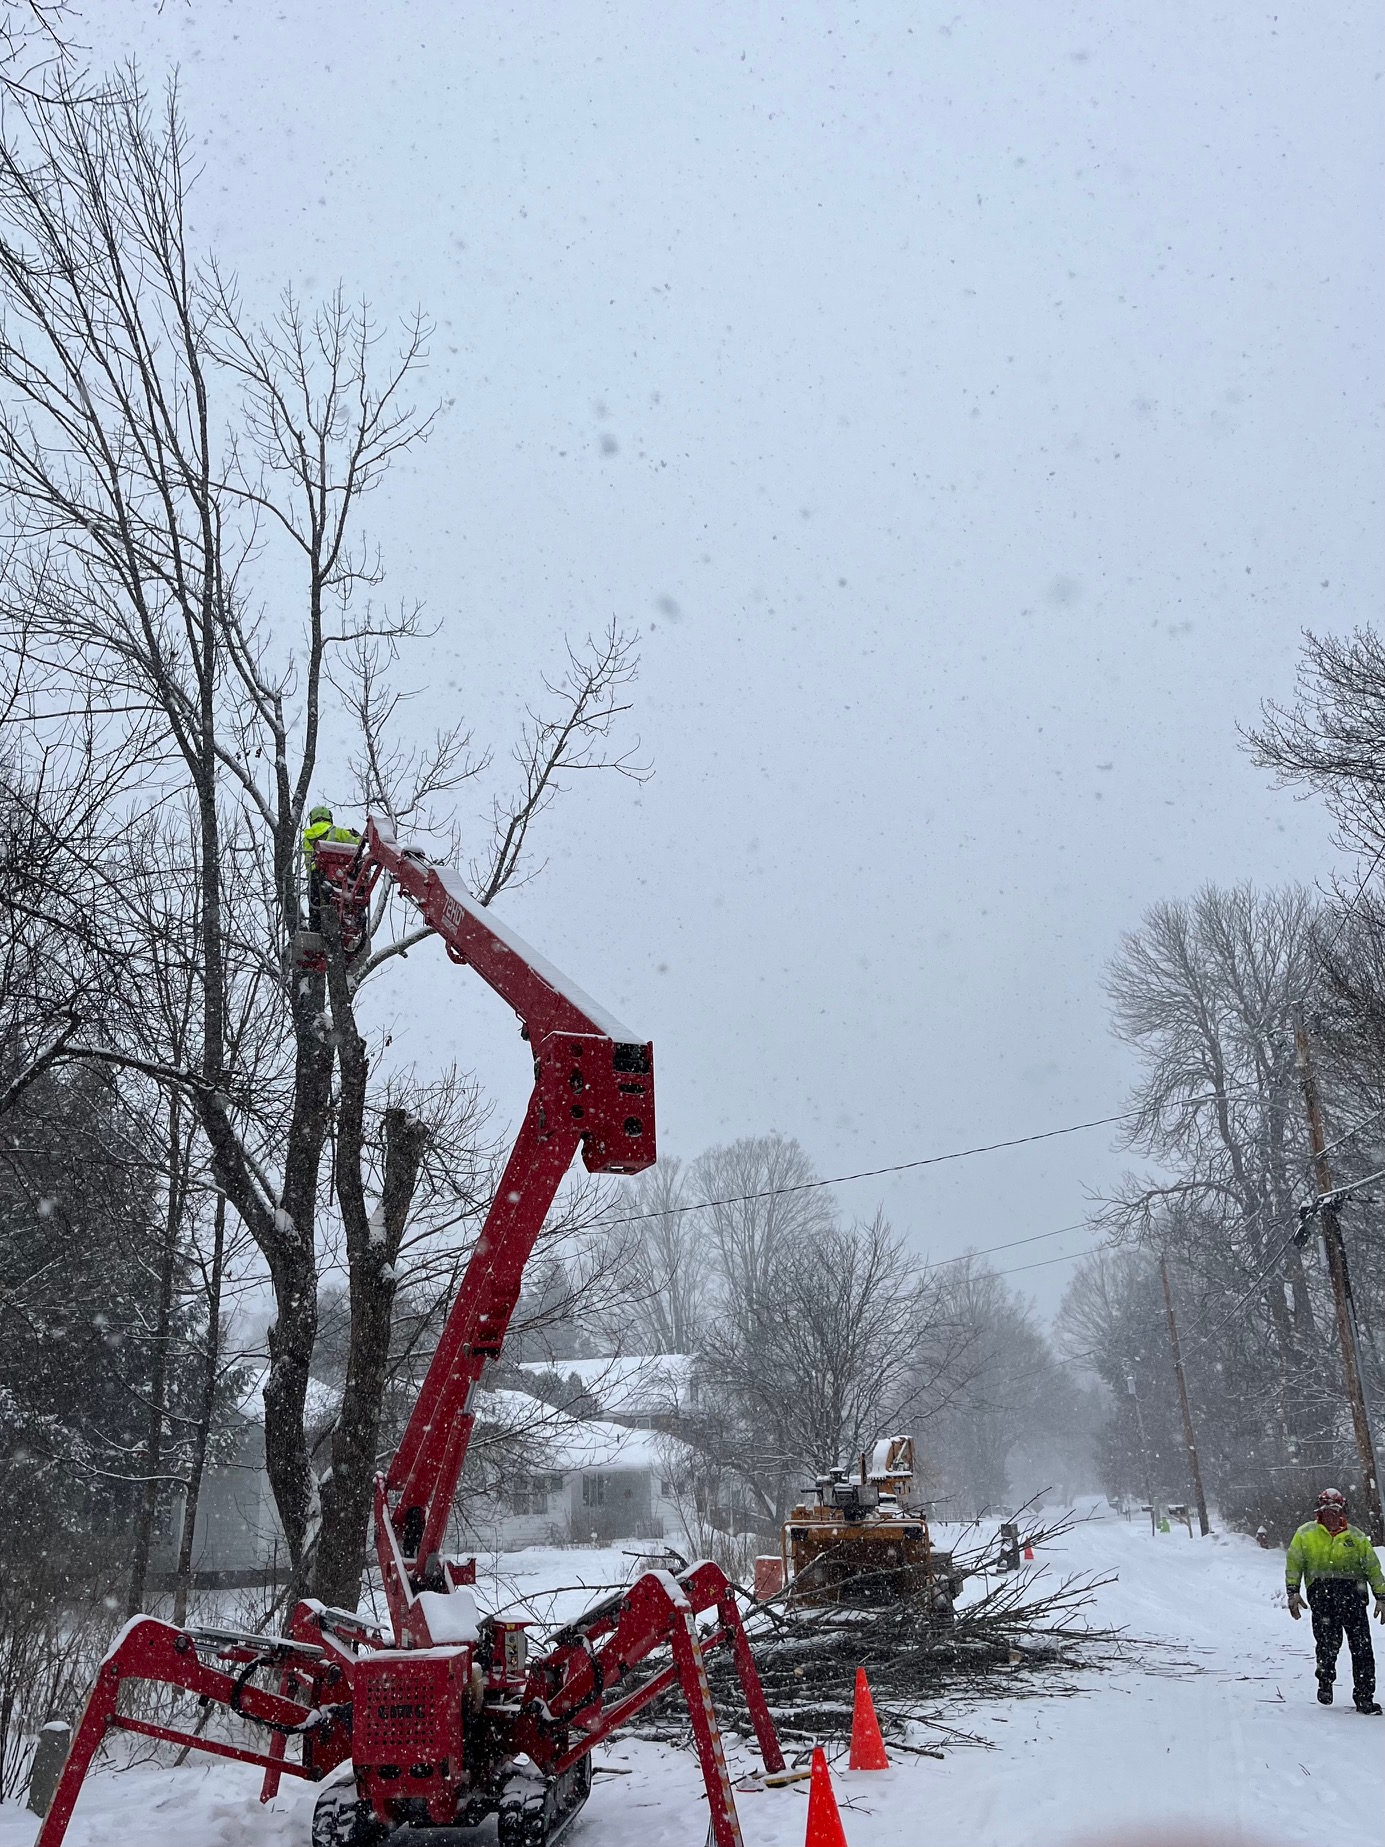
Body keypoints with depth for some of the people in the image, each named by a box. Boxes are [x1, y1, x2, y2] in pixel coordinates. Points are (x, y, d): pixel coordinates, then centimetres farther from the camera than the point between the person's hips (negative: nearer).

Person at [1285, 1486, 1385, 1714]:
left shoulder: (1356, 1536, 17)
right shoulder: (1306, 1533, 12)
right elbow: (1293, 1564, 10)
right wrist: (1293, 1593, 1)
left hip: (1352, 1591, 2)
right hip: (1321, 1591, -2)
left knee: (1361, 1646, -6)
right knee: (1328, 1643, -11)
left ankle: (1364, 1696, 2)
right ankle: (1325, 1681, 14)